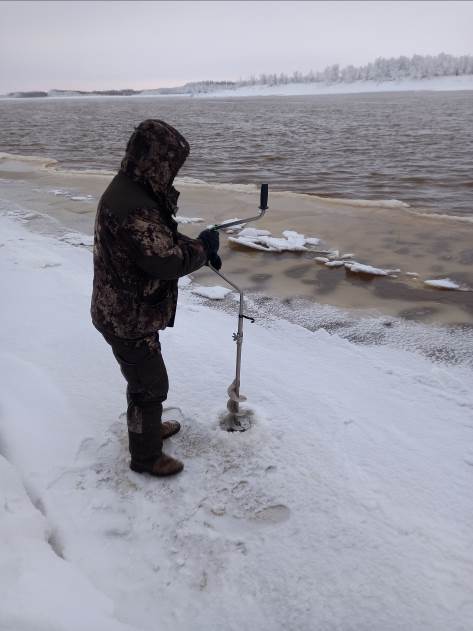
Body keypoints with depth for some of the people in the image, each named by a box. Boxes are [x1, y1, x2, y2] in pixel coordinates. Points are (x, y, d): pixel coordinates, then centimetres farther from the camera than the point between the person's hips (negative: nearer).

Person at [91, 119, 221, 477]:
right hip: (129, 317, -10)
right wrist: (203, 248, -13)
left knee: (143, 378, 27)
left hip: (128, 310, 10)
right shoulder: (131, 206, -29)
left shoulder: (133, 191, 5)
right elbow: (167, 261, -30)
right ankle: (145, 456, 27)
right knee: (152, 386, 7)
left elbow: (162, 238, 14)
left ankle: (148, 427, 49)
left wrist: (198, 248, 1)